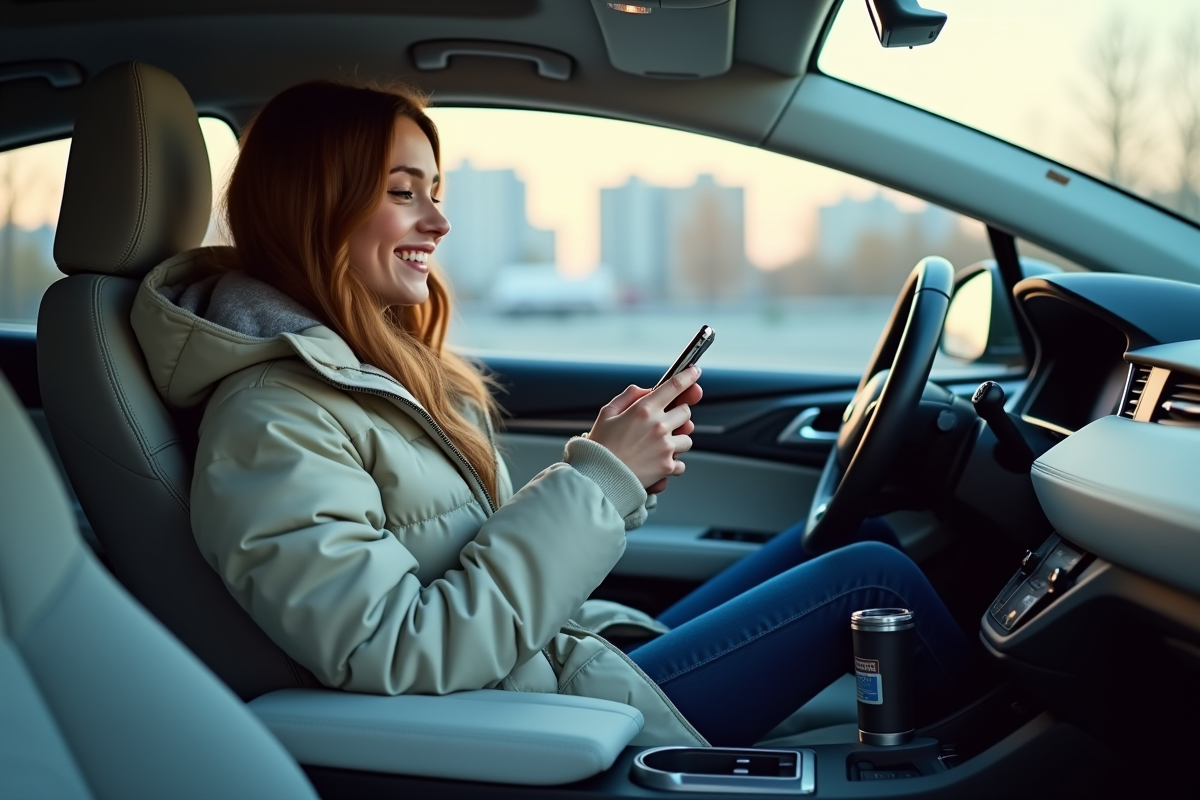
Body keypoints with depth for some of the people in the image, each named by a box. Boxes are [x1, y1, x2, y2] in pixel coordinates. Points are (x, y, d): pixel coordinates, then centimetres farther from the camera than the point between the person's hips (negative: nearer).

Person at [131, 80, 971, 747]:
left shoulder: (380, 365, 8)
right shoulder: (270, 421, -21)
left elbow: (499, 548, 10)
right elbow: (399, 654, -28)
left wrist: (617, 467, -6)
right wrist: (596, 480, -24)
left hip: (583, 649, 9)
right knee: (872, 580, -5)